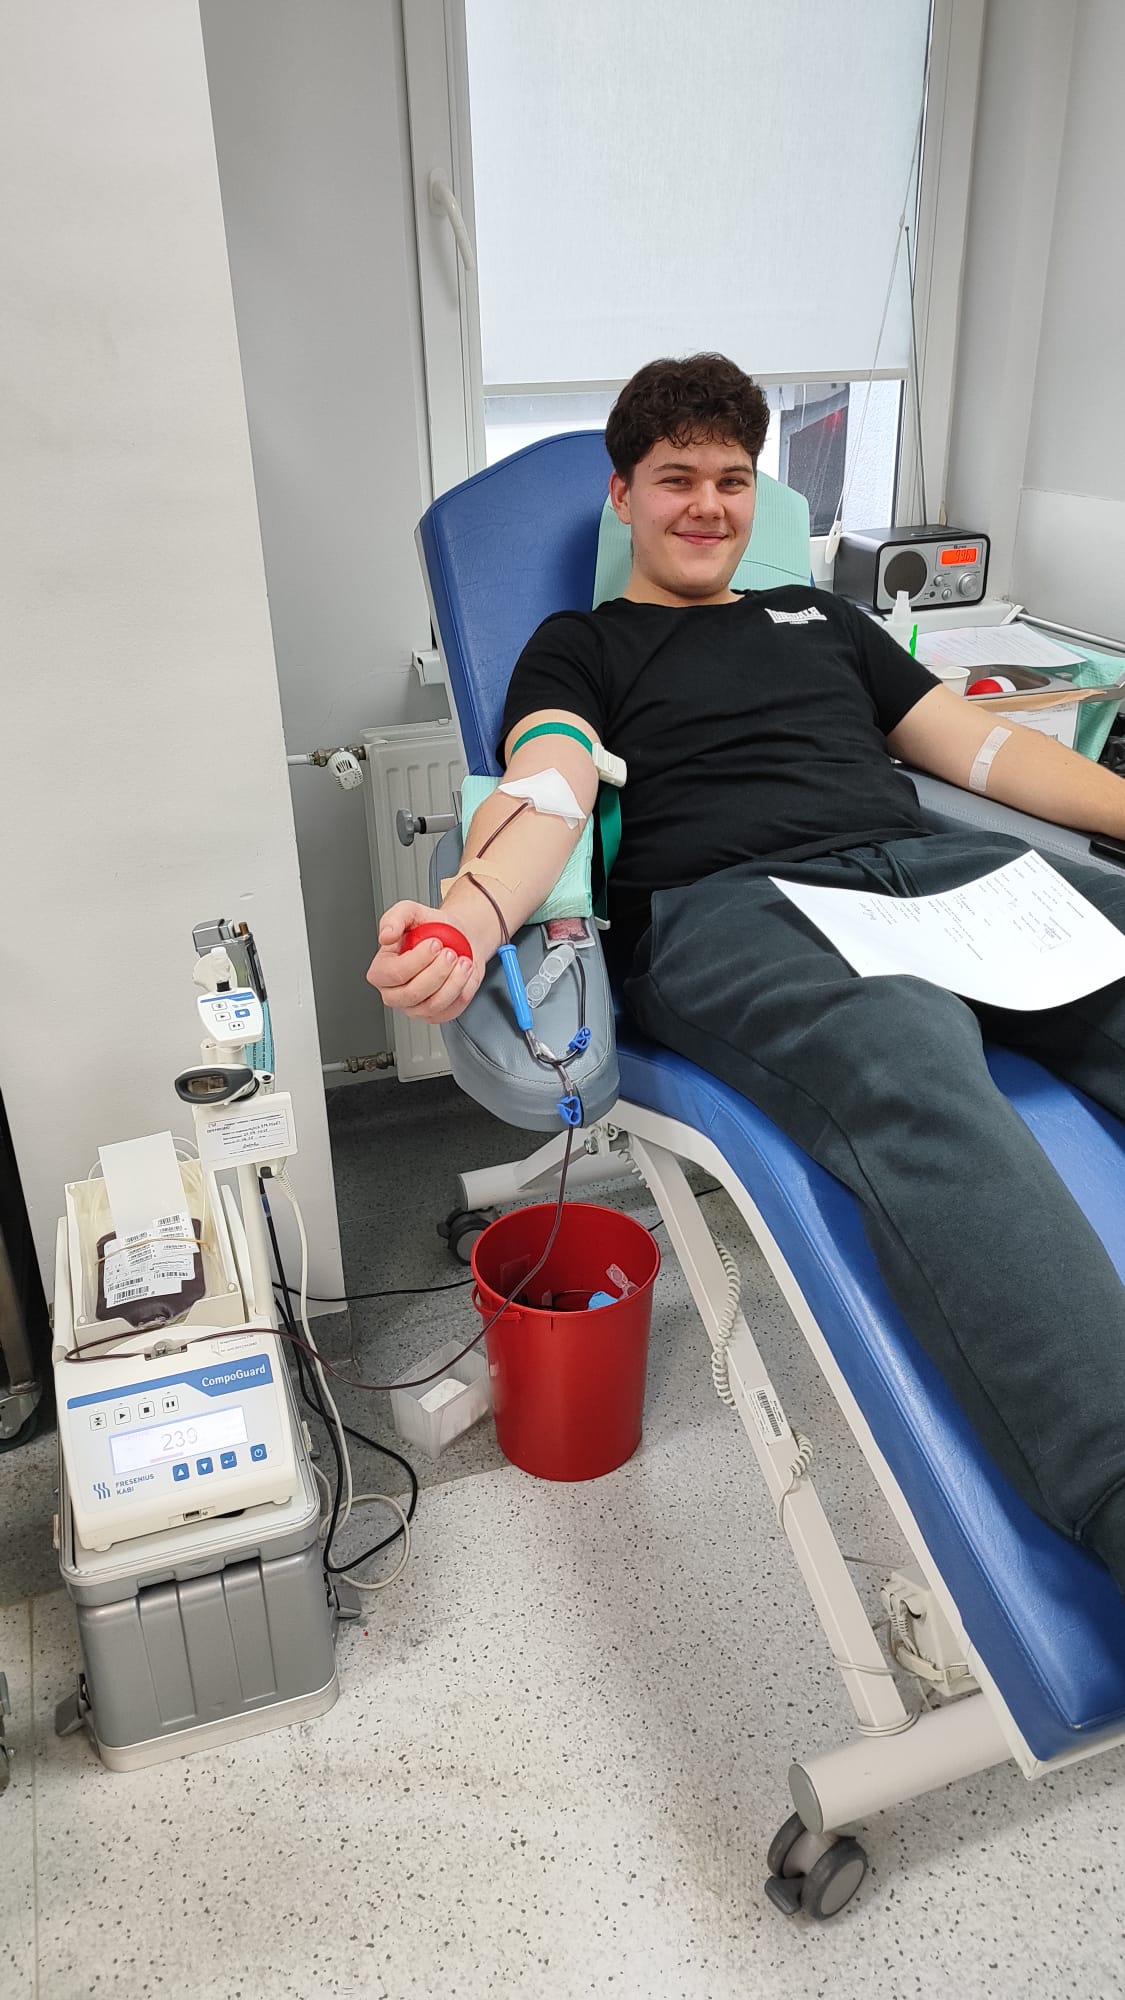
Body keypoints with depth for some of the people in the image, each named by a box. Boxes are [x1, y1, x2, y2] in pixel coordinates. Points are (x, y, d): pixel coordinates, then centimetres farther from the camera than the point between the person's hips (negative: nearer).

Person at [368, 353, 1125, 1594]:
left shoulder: (819, 616, 35)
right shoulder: (580, 647, 22)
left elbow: (979, 745, 29)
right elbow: (552, 791, 1)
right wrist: (475, 911, -23)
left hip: (932, 866, 5)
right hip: (726, 907, -5)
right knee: (912, 1071, -39)